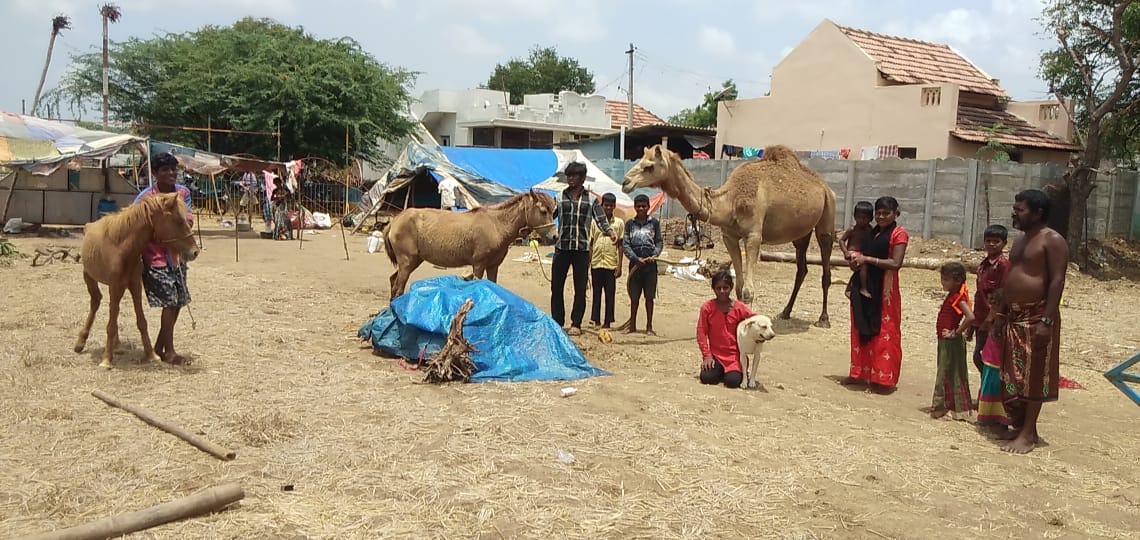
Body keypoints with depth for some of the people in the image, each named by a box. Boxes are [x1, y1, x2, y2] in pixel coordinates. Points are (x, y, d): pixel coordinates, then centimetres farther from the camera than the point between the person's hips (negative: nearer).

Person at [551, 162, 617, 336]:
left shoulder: (591, 200, 6)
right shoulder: (560, 198, 9)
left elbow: (601, 220, 1)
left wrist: (610, 231, -18)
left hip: (582, 249, -1)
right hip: (562, 247, 1)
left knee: (580, 289, 4)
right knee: (556, 287, 3)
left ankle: (576, 324, 14)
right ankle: (557, 322, 14)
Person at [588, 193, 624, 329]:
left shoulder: (619, 223, 4)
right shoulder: (595, 222, 7)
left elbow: (620, 245, 3)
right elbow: (591, 243, 9)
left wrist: (619, 266, -2)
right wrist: (588, 263, 4)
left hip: (611, 264, -1)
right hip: (596, 263, 1)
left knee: (610, 295, 2)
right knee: (596, 294, 7)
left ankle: (607, 323, 8)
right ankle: (596, 321, 14)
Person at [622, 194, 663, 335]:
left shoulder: (654, 222, 4)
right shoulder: (630, 223, 4)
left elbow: (659, 242, 7)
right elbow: (625, 244, 0)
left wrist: (654, 255, -10)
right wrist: (637, 259, -10)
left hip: (650, 264, 0)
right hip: (635, 263, 0)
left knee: (649, 297, 4)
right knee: (634, 297, 7)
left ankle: (649, 327, 11)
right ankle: (632, 326, 16)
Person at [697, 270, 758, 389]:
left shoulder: (739, 307, -3)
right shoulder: (707, 307, -4)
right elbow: (701, 333, -2)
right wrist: (707, 355, -7)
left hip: (734, 354, -1)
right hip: (715, 354, 1)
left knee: (732, 381, -22)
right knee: (707, 378, -21)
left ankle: (735, 371, 15)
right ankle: (719, 370, 14)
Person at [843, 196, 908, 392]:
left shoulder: (899, 234, -7)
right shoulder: (872, 233, 16)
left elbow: (895, 263, -17)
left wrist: (867, 259, -17)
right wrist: (855, 261, 3)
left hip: (885, 288, -7)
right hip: (865, 286, 7)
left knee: (884, 332, -2)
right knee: (861, 329, 10)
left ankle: (884, 379, 4)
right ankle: (859, 372, 20)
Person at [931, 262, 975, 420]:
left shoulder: (958, 298, -19)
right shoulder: (952, 295, 9)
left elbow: (971, 317, -32)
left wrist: (957, 332, -24)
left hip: (952, 342, -10)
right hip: (944, 340, 10)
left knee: (948, 374, -1)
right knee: (944, 374, 16)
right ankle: (941, 406, 25)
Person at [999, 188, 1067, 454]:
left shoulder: (1052, 241, -10)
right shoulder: (1020, 241, 16)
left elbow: (1057, 281, -17)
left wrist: (1047, 320, -23)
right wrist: (1002, 312, 17)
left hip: (1036, 316, -8)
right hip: (1014, 316, 9)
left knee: (1033, 375, -4)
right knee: (1015, 373, 12)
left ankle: (1028, 433, -1)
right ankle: (1019, 421, 22)